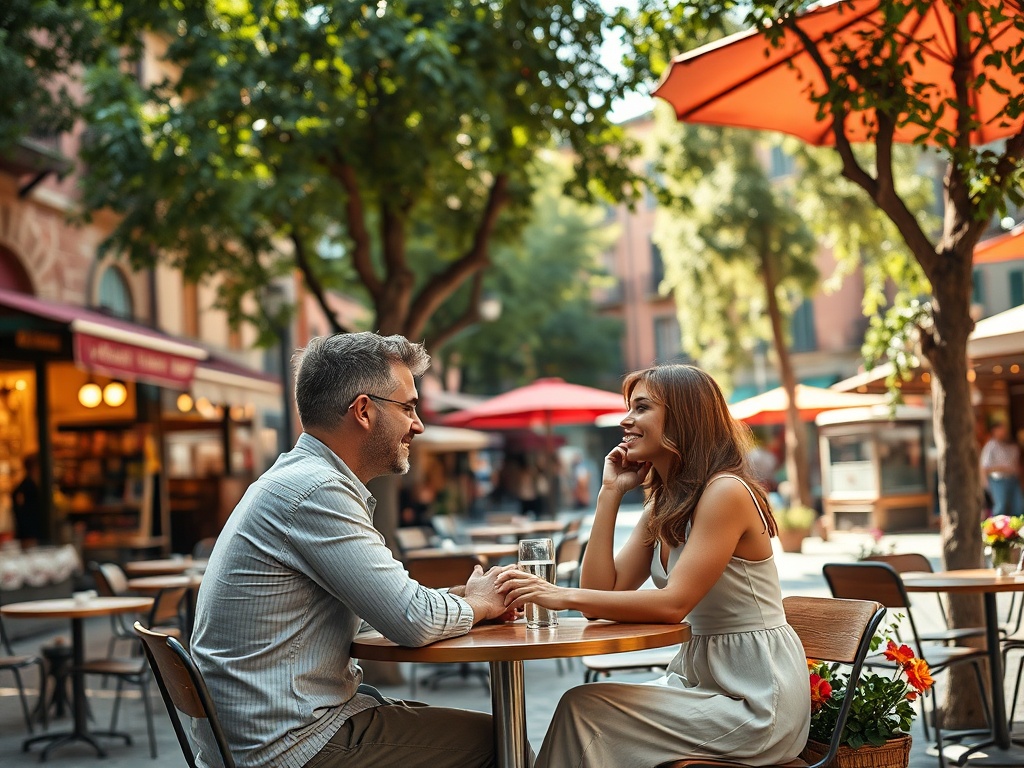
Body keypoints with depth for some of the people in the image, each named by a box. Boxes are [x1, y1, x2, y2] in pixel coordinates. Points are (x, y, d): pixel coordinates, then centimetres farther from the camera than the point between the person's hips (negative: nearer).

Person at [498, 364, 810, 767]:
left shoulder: (726, 492, -16)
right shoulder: (662, 506, 11)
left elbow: (673, 603, -23)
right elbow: (602, 593, 1)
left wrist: (564, 596, -28)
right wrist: (610, 492, 0)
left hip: (757, 700, -8)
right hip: (699, 677, 8)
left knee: (584, 708, -18)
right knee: (582, 709, -12)